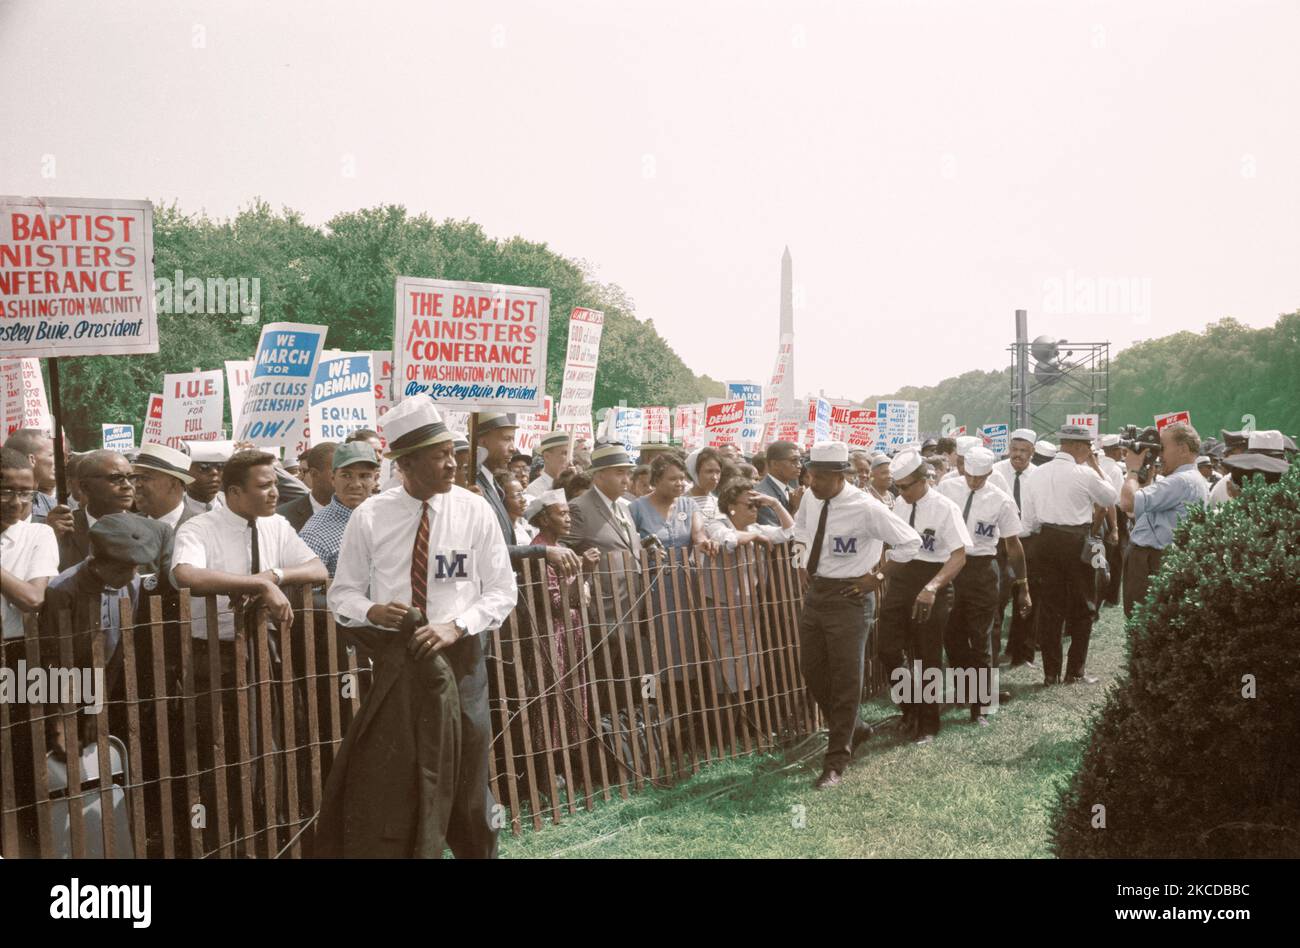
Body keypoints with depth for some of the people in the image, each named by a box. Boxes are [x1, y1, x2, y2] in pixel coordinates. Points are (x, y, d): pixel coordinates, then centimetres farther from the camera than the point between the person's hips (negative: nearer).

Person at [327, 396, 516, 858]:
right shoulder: (369, 517, -3)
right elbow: (342, 594, 2)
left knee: (467, 782, 8)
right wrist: (372, 611, -20)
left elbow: (502, 591, -2)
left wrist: (455, 626, -18)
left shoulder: (476, 511, -4)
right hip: (393, 655, 0)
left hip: (459, 654, 0)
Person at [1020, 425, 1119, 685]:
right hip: (1076, 543, -5)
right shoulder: (1084, 474, -11)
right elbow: (1111, 498, 6)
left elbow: (1028, 520, 8)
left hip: (1046, 541, 5)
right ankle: (1076, 671, 9)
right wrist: (1096, 466, 8)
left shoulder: (1040, 474, 5)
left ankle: (1051, 672, 11)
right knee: (1081, 610, 7)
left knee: (1050, 608, 9)